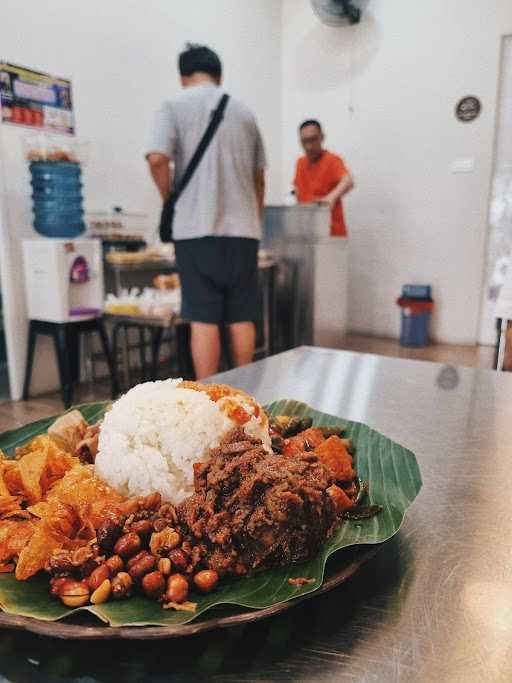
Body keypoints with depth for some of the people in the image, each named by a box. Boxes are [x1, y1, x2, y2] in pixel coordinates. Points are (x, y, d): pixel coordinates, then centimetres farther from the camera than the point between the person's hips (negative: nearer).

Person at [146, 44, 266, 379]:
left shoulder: (175, 105, 4)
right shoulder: (244, 111, 15)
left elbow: (157, 159, -10)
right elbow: (259, 177, 17)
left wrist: (172, 200, 5)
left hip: (197, 228, -3)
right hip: (243, 228, 4)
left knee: (204, 318, -1)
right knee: (242, 317, 6)